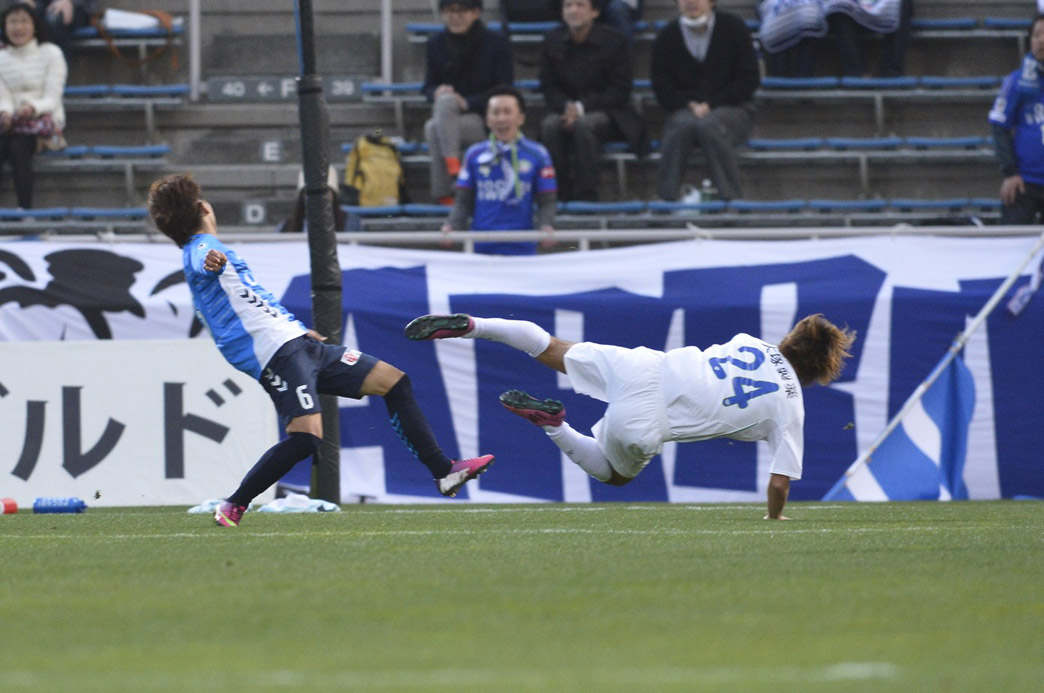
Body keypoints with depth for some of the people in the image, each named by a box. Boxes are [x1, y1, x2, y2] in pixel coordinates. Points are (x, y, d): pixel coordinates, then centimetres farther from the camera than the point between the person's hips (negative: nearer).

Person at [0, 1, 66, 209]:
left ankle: (25, 206, -38)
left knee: (19, 146, -33)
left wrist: (33, 108, -26)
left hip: (43, 117, -3)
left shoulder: (50, 54, 2)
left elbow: (52, 99, -5)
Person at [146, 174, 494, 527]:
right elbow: (203, 266, -32)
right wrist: (214, 262, -55)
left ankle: (443, 471, 14)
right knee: (306, 434, -28)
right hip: (275, 351, -10)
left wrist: (296, 327, 47)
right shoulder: (201, 250, -5)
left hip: (296, 341, 10)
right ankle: (232, 507, -17)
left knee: (393, 380, 11)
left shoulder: (208, 251, 26)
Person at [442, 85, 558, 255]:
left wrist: (545, 225, -14)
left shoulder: (537, 155, 4)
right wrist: (453, 226, -6)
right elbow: (464, 201, 12)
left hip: (521, 248, -2)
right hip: (482, 246, 2)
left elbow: (547, 201, 6)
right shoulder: (474, 155, 9)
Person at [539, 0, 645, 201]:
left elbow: (620, 91, -9)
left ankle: (586, 195, -35)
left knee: (584, 124, -36)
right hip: (566, 109, 3)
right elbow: (548, 88, 5)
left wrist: (582, 107, -20)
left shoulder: (614, 41, -6)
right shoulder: (553, 41, 5)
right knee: (549, 125, -30)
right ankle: (561, 194, -26)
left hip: (605, 111, -3)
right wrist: (567, 107, -17)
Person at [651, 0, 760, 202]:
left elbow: (750, 80, -2)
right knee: (682, 125, -35)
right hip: (685, 110, 1)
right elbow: (662, 89, 5)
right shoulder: (666, 38, 7)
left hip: (732, 110, -1)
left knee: (709, 124, -37)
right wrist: (689, 105, -15)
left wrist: (710, 105, -12)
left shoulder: (734, 28, 2)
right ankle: (667, 196, -35)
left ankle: (728, 195, -33)